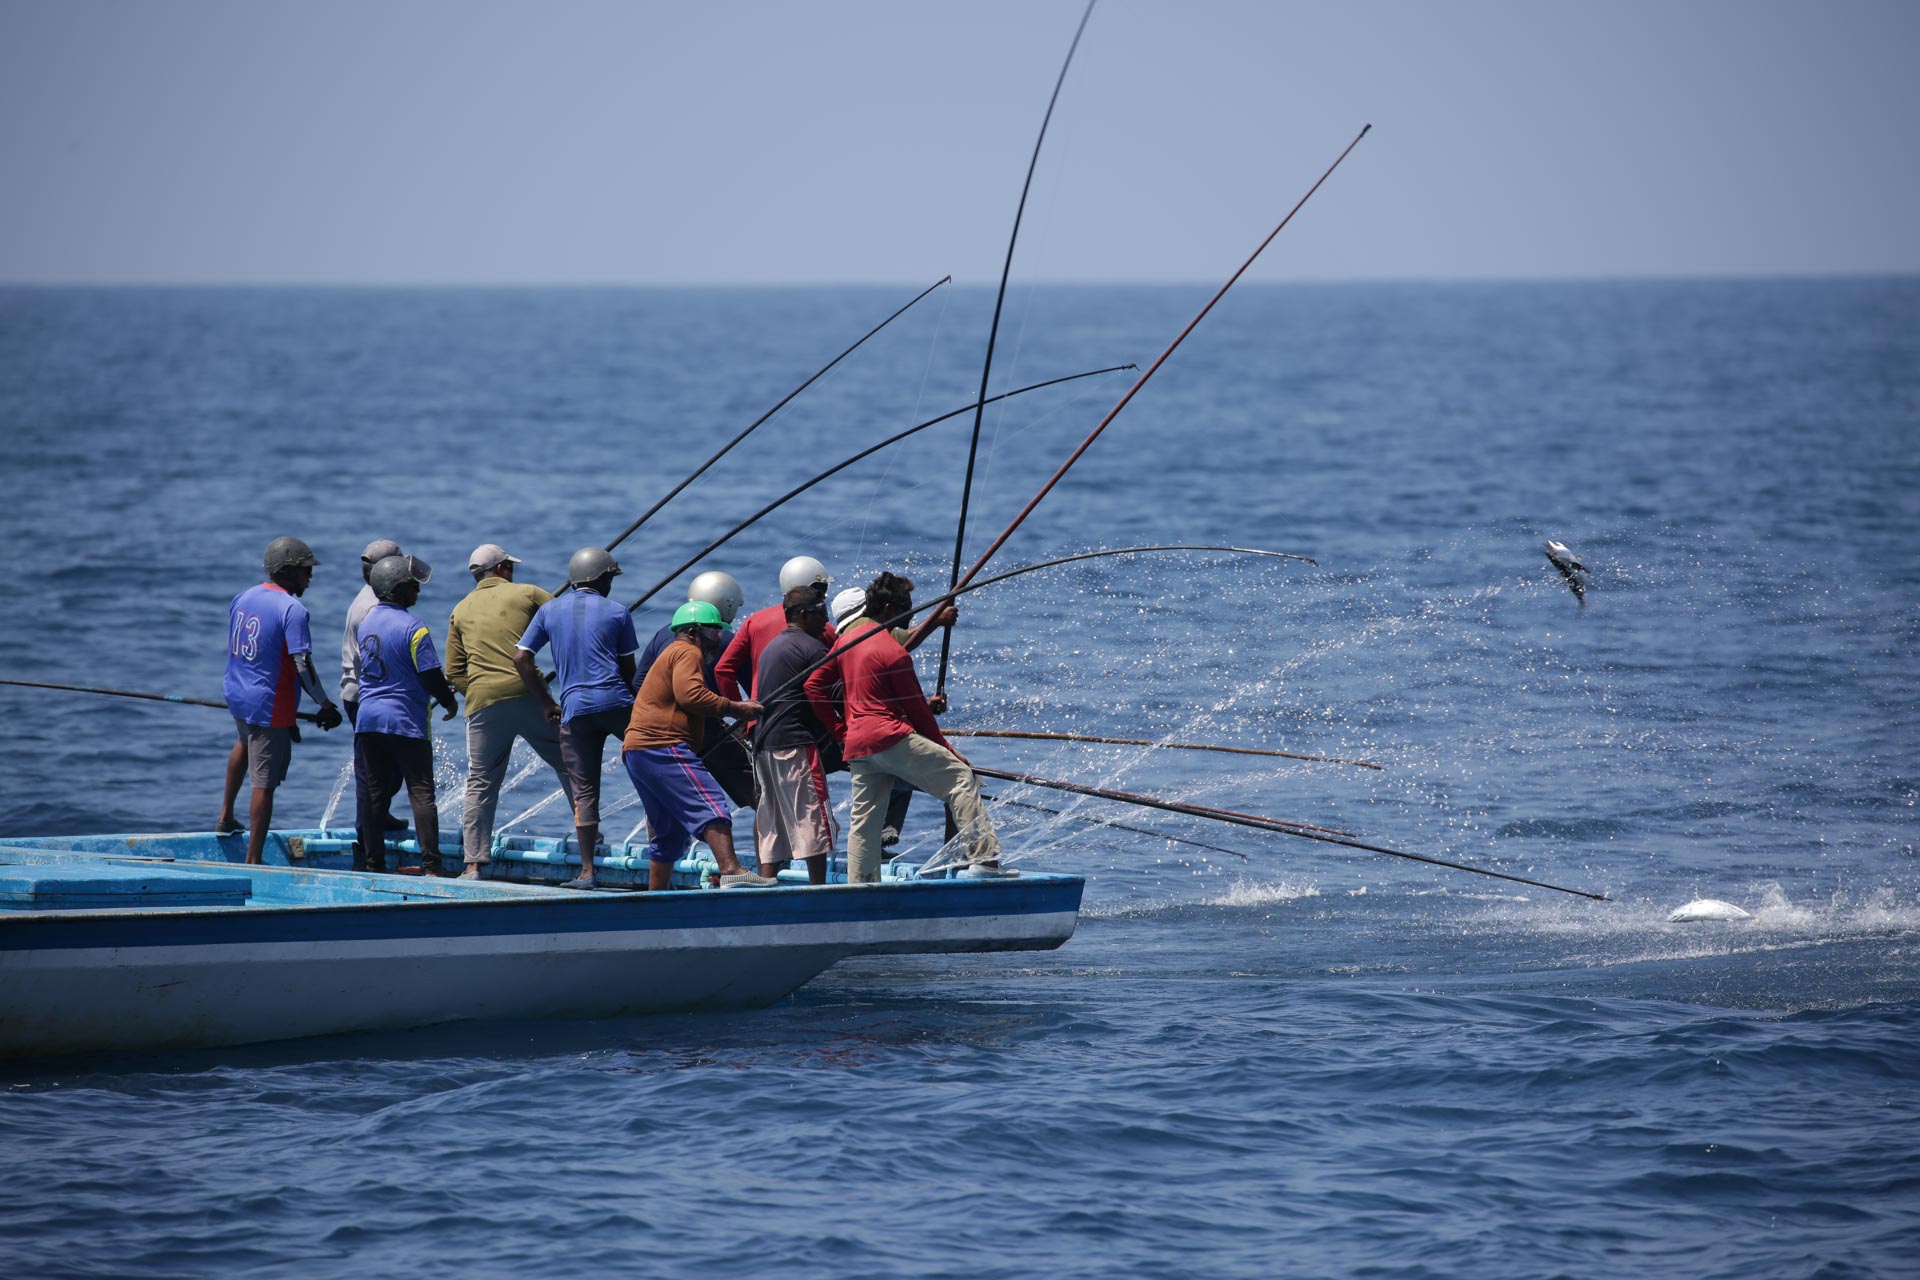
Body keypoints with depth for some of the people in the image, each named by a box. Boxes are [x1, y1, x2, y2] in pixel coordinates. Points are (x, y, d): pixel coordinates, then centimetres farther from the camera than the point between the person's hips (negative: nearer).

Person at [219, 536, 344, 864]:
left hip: (237, 694, 8)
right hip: (270, 707, -8)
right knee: (264, 783, -1)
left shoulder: (242, 599, 6)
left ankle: (225, 817, 45)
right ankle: (253, 859, 2)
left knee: (245, 742, 39)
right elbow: (303, 666, -22)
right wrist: (325, 705, -12)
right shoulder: (292, 610, -19)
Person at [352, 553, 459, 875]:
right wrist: (449, 701, 6)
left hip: (368, 718, 6)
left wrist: (439, 682, 21)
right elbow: (431, 677, -15)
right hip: (406, 722, -6)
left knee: (372, 794, 8)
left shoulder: (367, 620, 8)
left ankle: (371, 863, 9)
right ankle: (431, 866, -5)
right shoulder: (413, 628, -15)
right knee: (421, 793, -1)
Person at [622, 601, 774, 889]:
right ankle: (731, 870, -41)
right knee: (711, 804, -23)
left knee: (669, 832, 16)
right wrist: (736, 708, -18)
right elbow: (689, 694, -19)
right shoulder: (688, 653, -2)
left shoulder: (670, 654, 32)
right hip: (662, 748, -11)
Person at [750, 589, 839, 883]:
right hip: (797, 743, -9)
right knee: (813, 817, -7)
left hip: (764, 744, 9)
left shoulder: (770, 647, 22)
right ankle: (819, 890, -10)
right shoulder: (812, 648, -7)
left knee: (772, 823, 8)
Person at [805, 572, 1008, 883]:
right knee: (960, 776, -8)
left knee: (864, 820, 12)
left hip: (857, 747, 8)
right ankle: (983, 858, -17)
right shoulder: (893, 651, -8)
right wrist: (946, 749, 5)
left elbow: (813, 686, 17)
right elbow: (917, 709, -5)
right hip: (890, 738, -8)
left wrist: (840, 730, 18)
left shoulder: (847, 642, 15)